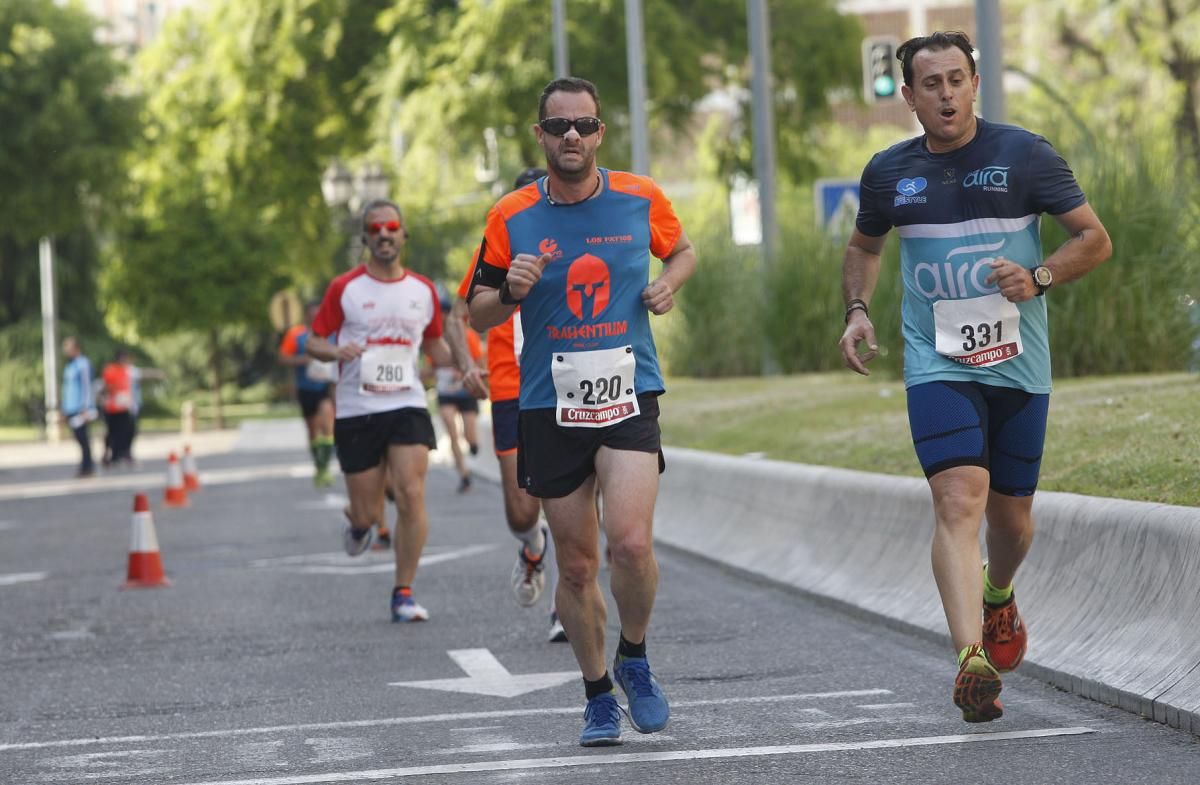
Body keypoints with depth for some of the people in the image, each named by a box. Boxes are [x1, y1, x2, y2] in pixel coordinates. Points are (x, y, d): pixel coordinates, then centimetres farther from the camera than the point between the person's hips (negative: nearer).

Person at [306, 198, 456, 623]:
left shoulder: (423, 290, 9)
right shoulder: (344, 288, 0)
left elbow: (436, 346, 22)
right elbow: (314, 341, 4)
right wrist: (336, 352, -19)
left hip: (408, 405, 1)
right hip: (356, 410, -1)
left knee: (411, 495, -15)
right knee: (366, 511, 1)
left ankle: (404, 593, -6)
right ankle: (359, 525, 41)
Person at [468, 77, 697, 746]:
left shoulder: (642, 200, 1)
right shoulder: (512, 218, -1)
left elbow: (682, 248, 22)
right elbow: (478, 314, 7)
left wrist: (670, 283, 0)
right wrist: (510, 291, -14)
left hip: (629, 396, -1)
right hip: (550, 407, 1)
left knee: (631, 542, -19)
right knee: (577, 565, 6)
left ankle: (635, 659, 7)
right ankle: (599, 695, 23)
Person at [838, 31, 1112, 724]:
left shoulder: (1025, 155, -2)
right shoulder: (888, 173, 6)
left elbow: (1095, 239, 2)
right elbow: (865, 246, 25)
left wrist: (1038, 278, -16)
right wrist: (858, 310, 7)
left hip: (1019, 365, 0)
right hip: (937, 363, 0)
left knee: (1011, 512, 12)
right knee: (959, 500, -19)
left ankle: (999, 594, 47)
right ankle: (972, 660, -30)